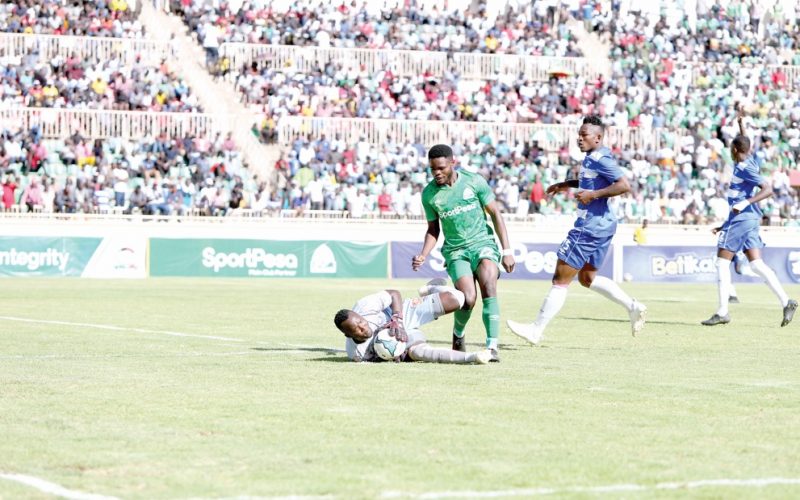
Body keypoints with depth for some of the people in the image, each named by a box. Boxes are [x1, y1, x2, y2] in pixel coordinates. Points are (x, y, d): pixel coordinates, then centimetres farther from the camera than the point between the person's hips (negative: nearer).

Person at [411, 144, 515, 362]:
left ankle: (492, 347, -25)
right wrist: (423, 256, -5)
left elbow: (495, 214, 2)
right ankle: (458, 334, 13)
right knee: (468, 299, -20)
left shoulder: (474, 181, -6)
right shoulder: (429, 194, -1)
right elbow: (433, 229, 12)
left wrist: (507, 250, -2)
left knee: (488, 286, -28)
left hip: (482, 243, -1)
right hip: (455, 251, 1)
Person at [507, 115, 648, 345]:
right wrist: (566, 185, 25)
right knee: (587, 278, 20)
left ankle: (536, 330, 0)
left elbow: (624, 185, -24)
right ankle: (632, 306, 15)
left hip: (590, 226, -11)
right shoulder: (594, 158, 13)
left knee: (561, 278, -5)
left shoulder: (599, 159, -17)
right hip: (602, 225, 11)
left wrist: (593, 194, -24)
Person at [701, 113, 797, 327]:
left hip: (741, 219, -9)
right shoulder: (749, 160, 11)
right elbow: (744, 143, 36)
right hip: (748, 218, 9)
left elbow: (768, 189, -24)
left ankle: (722, 312, -6)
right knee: (756, 264, 4)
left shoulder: (746, 168, -15)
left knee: (722, 262, -5)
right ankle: (786, 302, -4)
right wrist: (741, 123, 41)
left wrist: (746, 203, -31)